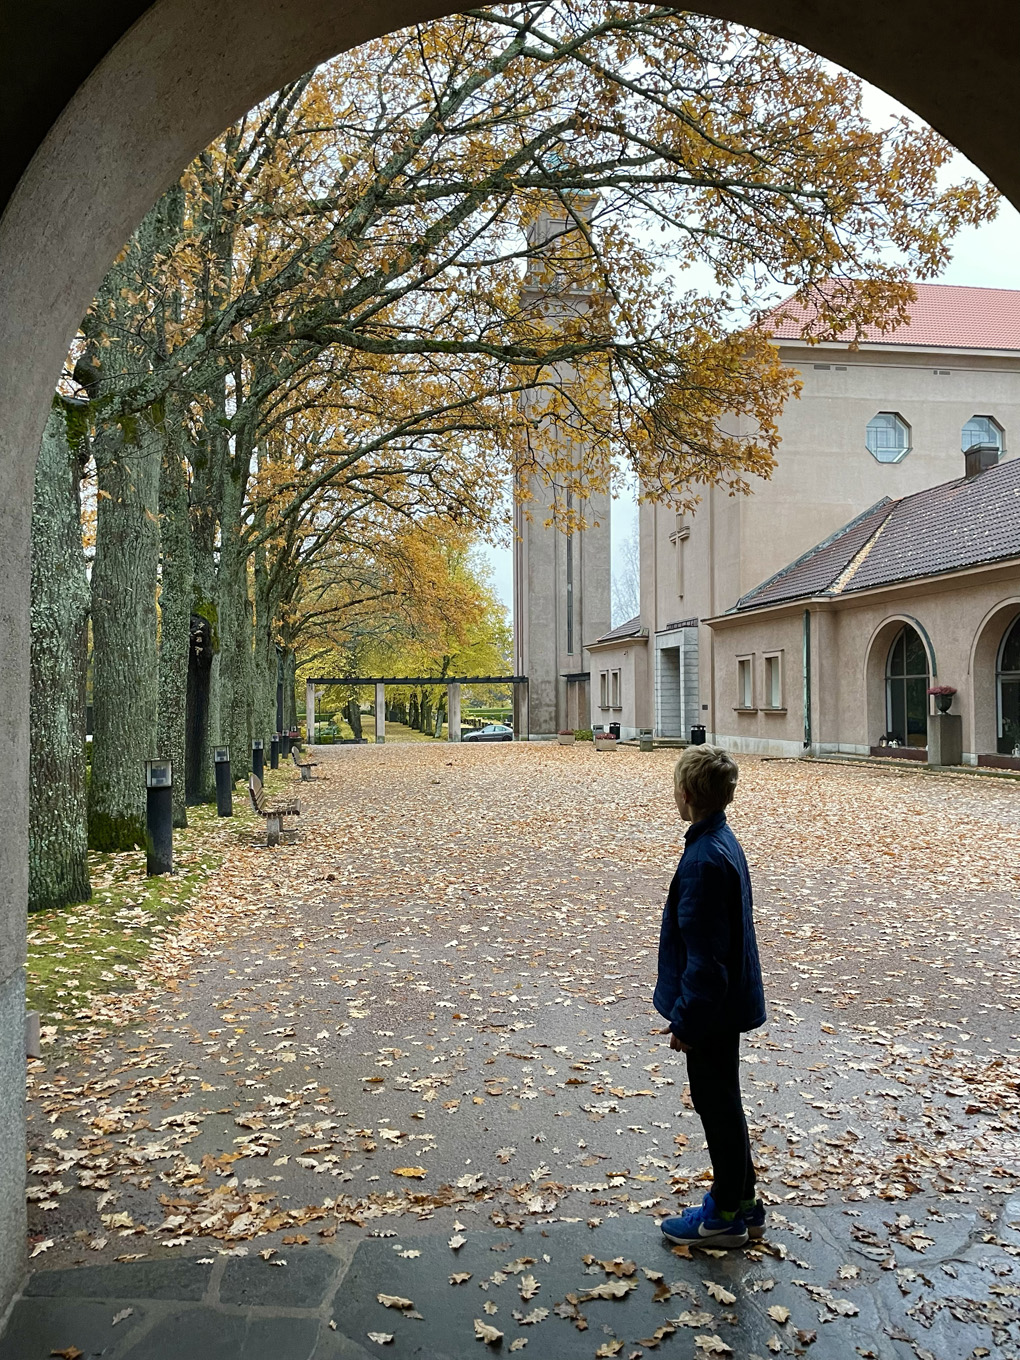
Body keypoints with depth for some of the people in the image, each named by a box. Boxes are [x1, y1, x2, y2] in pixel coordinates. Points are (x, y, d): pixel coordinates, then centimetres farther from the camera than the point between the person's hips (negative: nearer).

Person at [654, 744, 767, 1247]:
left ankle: (726, 1216, 22)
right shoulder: (722, 842, 4)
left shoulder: (703, 860, -27)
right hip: (726, 996, 10)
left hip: (711, 1004, -10)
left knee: (716, 1103, 6)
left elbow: (703, 953, -25)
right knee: (720, 1100, 21)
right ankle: (740, 1200, 35)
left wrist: (686, 1018, -18)